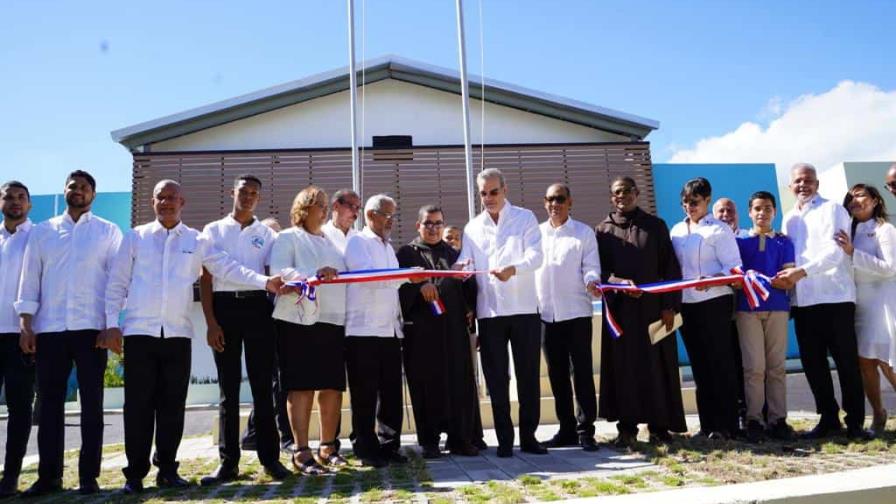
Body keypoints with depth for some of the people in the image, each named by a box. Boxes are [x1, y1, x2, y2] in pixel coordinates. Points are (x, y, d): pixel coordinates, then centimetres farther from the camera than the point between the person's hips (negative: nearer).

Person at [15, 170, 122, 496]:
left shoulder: (108, 232, 7)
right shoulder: (41, 232, 13)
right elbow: (30, 280, 9)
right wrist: (26, 325, 0)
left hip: (91, 327, -2)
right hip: (49, 328, 2)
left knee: (91, 404, 2)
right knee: (50, 403, 6)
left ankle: (89, 476, 9)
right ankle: (49, 475, 15)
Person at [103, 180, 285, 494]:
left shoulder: (197, 241, 8)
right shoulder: (135, 237, 8)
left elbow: (228, 269, -2)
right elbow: (117, 283, 7)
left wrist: (265, 282, -16)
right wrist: (112, 323, -1)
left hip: (177, 333, 1)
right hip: (139, 331, -1)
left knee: (173, 404, 5)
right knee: (139, 404, 2)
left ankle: (167, 469, 17)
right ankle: (135, 473, 12)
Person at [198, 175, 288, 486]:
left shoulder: (266, 234, 13)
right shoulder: (214, 230, 10)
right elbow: (205, 278, 5)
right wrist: (210, 322, -4)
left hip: (257, 306, 1)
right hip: (225, 307, 0)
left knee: (262, 384, 3)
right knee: (228, 387, 3)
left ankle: (269, 456, 10)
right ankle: (228, 461, 9)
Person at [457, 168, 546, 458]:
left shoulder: (525, 218, 5)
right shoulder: (472, 228, 13)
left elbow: (536, 256, -8)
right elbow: (464, 263, 6)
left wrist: (514, 269, -29)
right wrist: (461, 267, -20)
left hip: (524, 308, -2)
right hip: (489, 311, 2)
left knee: (528, 376, 4)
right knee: (496, 379, 5)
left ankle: (528, 436, 15)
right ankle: (505, 439, 14)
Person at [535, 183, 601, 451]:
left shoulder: (584, 232, 3)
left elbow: (591, 266, -3)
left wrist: (591, 282, -25)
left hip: (576, 311, -3)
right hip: (546, 313, 4)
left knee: (582, 371, -2)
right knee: (557, 374, 9)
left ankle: (585, 430, 5)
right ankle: (567, 429, 19)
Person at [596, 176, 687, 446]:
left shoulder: (655, 225, 8)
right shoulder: (603, 230, 10)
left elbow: (670, 267, 4)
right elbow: (599, 270, 4)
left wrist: (670, 305, -5)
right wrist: (619, 282, -16)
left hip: (652, 306, 0)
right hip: (618, 308, 1)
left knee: (657, 366, 1)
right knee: (623, 366, 1)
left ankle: (659, 425, 10)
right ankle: (627, 427, 7)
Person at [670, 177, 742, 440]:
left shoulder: (719, 229, -3)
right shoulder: (676, 230, 13)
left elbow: (734, 266, -10)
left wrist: (711, 280, -28)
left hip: (714, 302, -6)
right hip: (686, 304, 6)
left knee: (720, 363, -2)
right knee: (699, 364, 10)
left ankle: (726, 425, 5)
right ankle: (708, 424, 18)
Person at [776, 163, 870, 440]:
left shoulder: (832, 210, 0)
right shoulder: (789, 219, 18)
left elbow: (834, 250, -14)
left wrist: (801, 271, -26)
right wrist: (787, 278, -3)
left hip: (835, 298, -5)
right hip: (803, 301, 5)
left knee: (846, 361, 0)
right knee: (812, 362, 7)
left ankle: (855, 421, 8)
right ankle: (828, 417, 18)